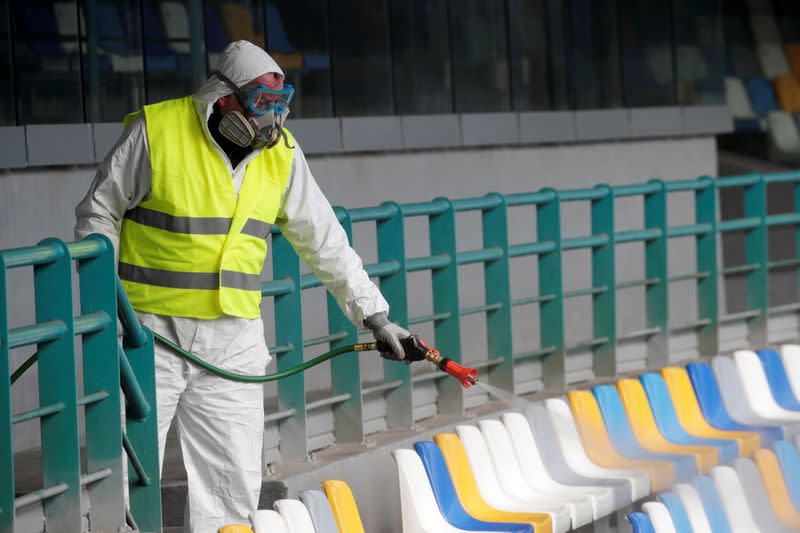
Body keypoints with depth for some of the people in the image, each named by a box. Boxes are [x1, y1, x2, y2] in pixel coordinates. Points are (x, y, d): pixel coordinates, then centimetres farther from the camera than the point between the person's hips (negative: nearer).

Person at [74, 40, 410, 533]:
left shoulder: (282, 151, 4)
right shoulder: (156, 130, -11)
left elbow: (325, 242, 11)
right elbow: (99, 213, -1)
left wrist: (373, 313, 9)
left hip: (235, 339, 4)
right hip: (149, 331, -4)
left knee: (234, 487, 7)